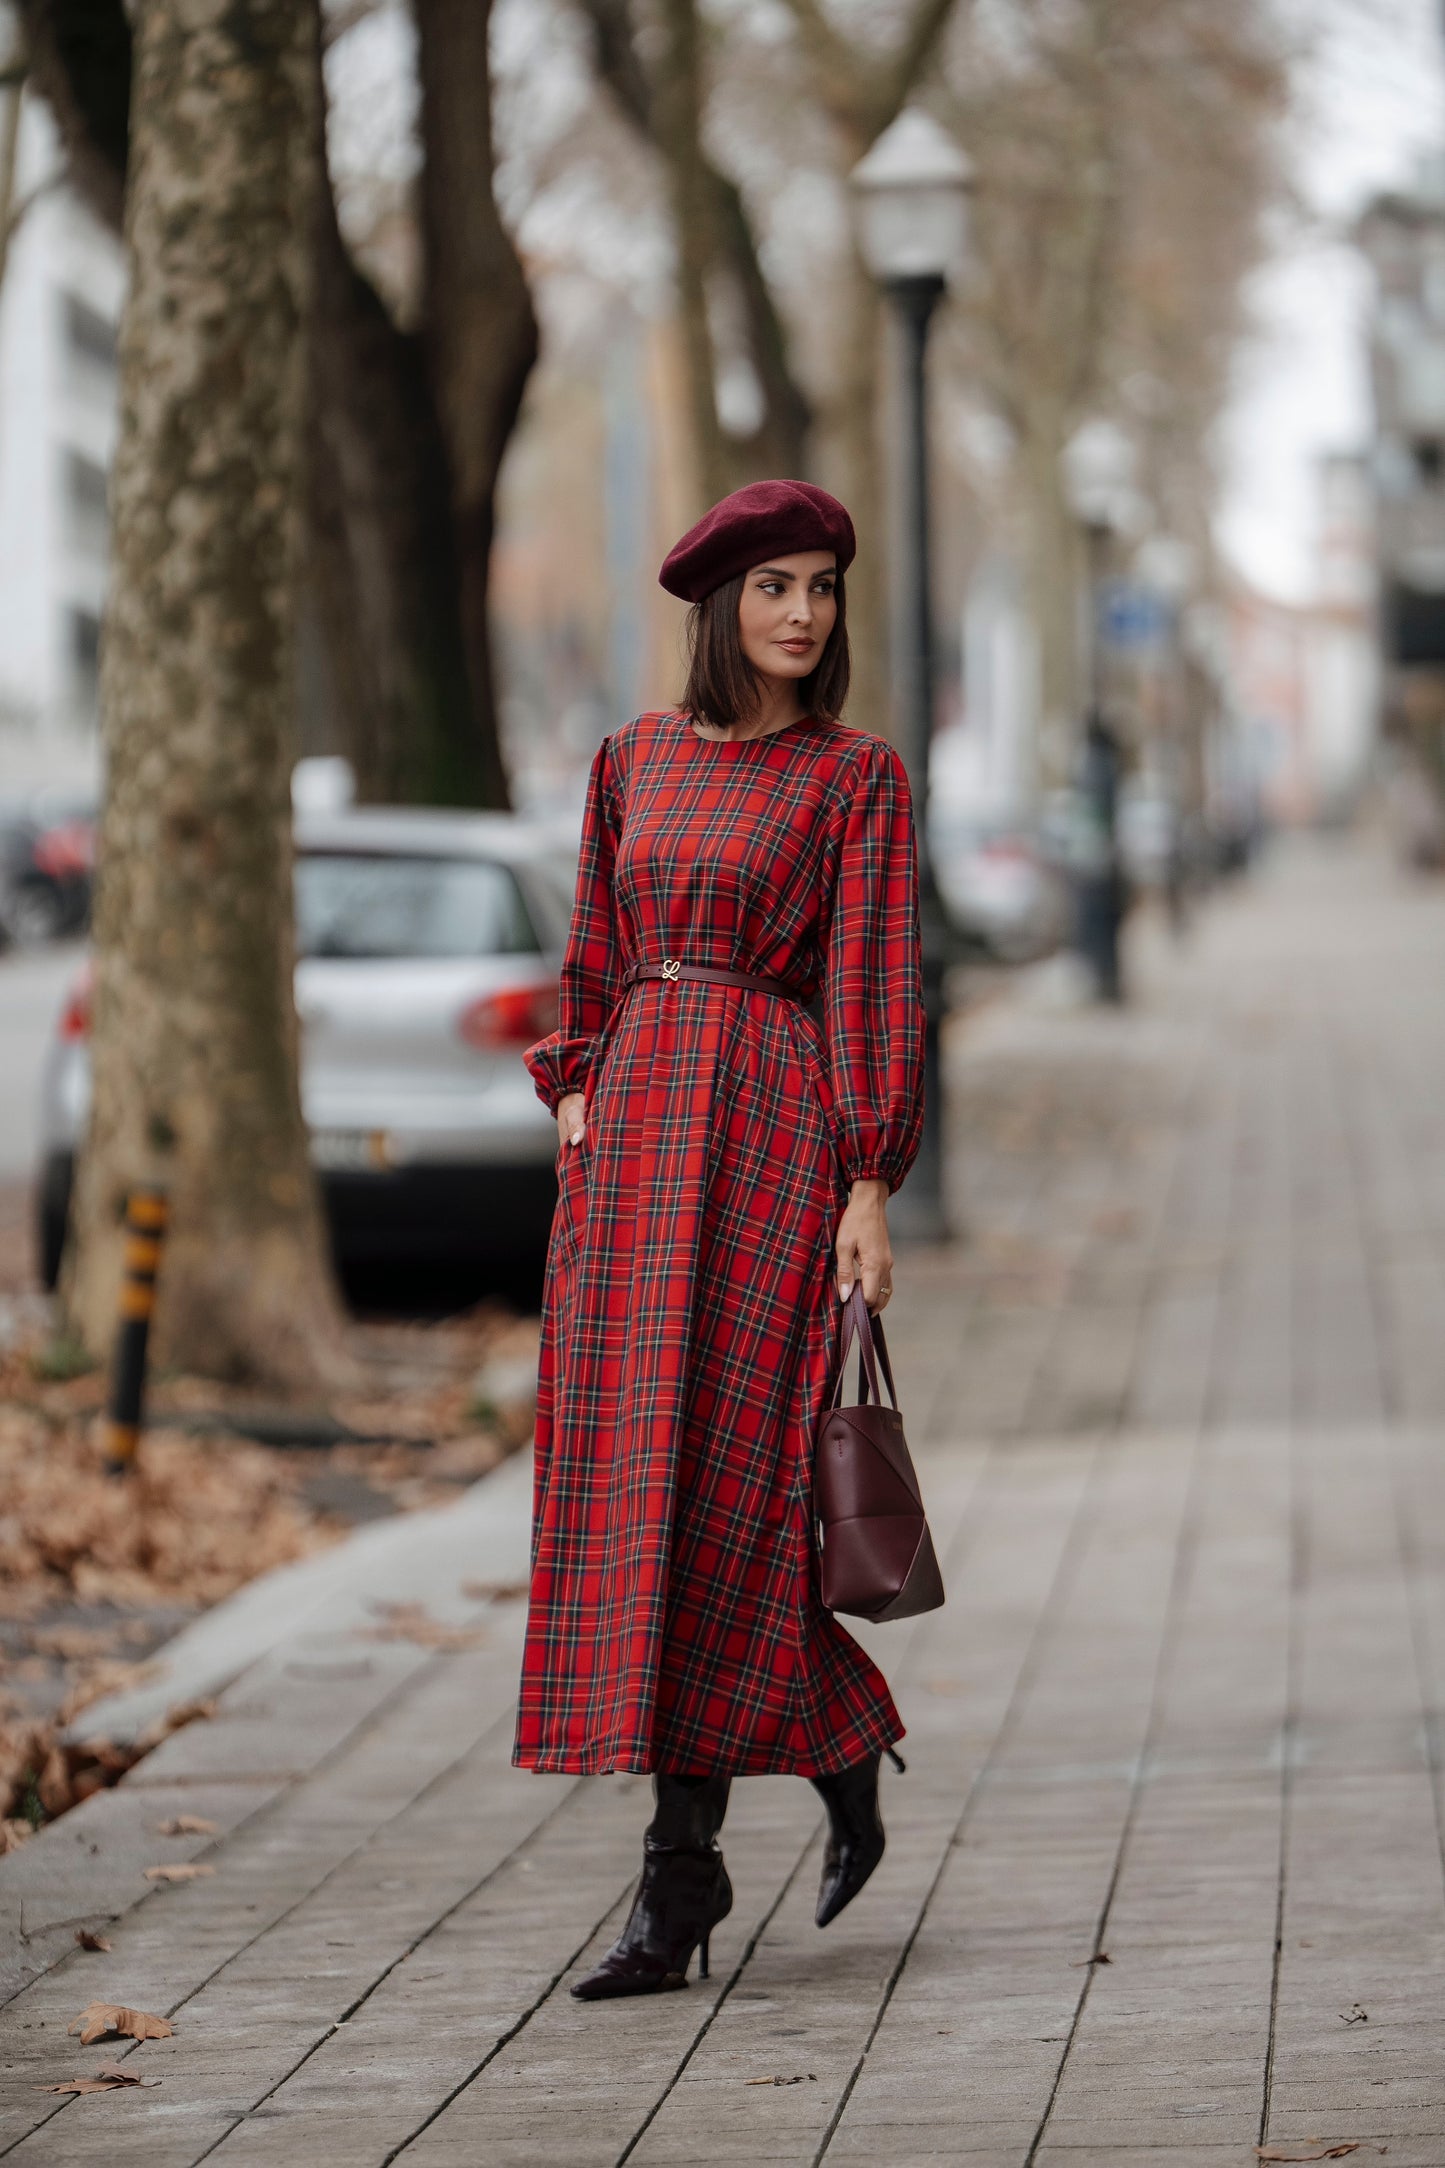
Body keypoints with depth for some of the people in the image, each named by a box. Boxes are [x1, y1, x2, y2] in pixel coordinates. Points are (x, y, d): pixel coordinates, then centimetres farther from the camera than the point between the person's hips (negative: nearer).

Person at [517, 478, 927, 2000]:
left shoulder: (856, 776, 0)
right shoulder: (635, 760, 14)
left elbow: (875, 979, -5)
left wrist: (870, 1185, -12)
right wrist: (576, 1093, 6)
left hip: (771, 1131, -6)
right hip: (637, 1133, 6)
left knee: (711, 1478, -9)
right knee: (624, 1475, 3)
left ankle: (683, 1875, -2)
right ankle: (843, 1746, 18)